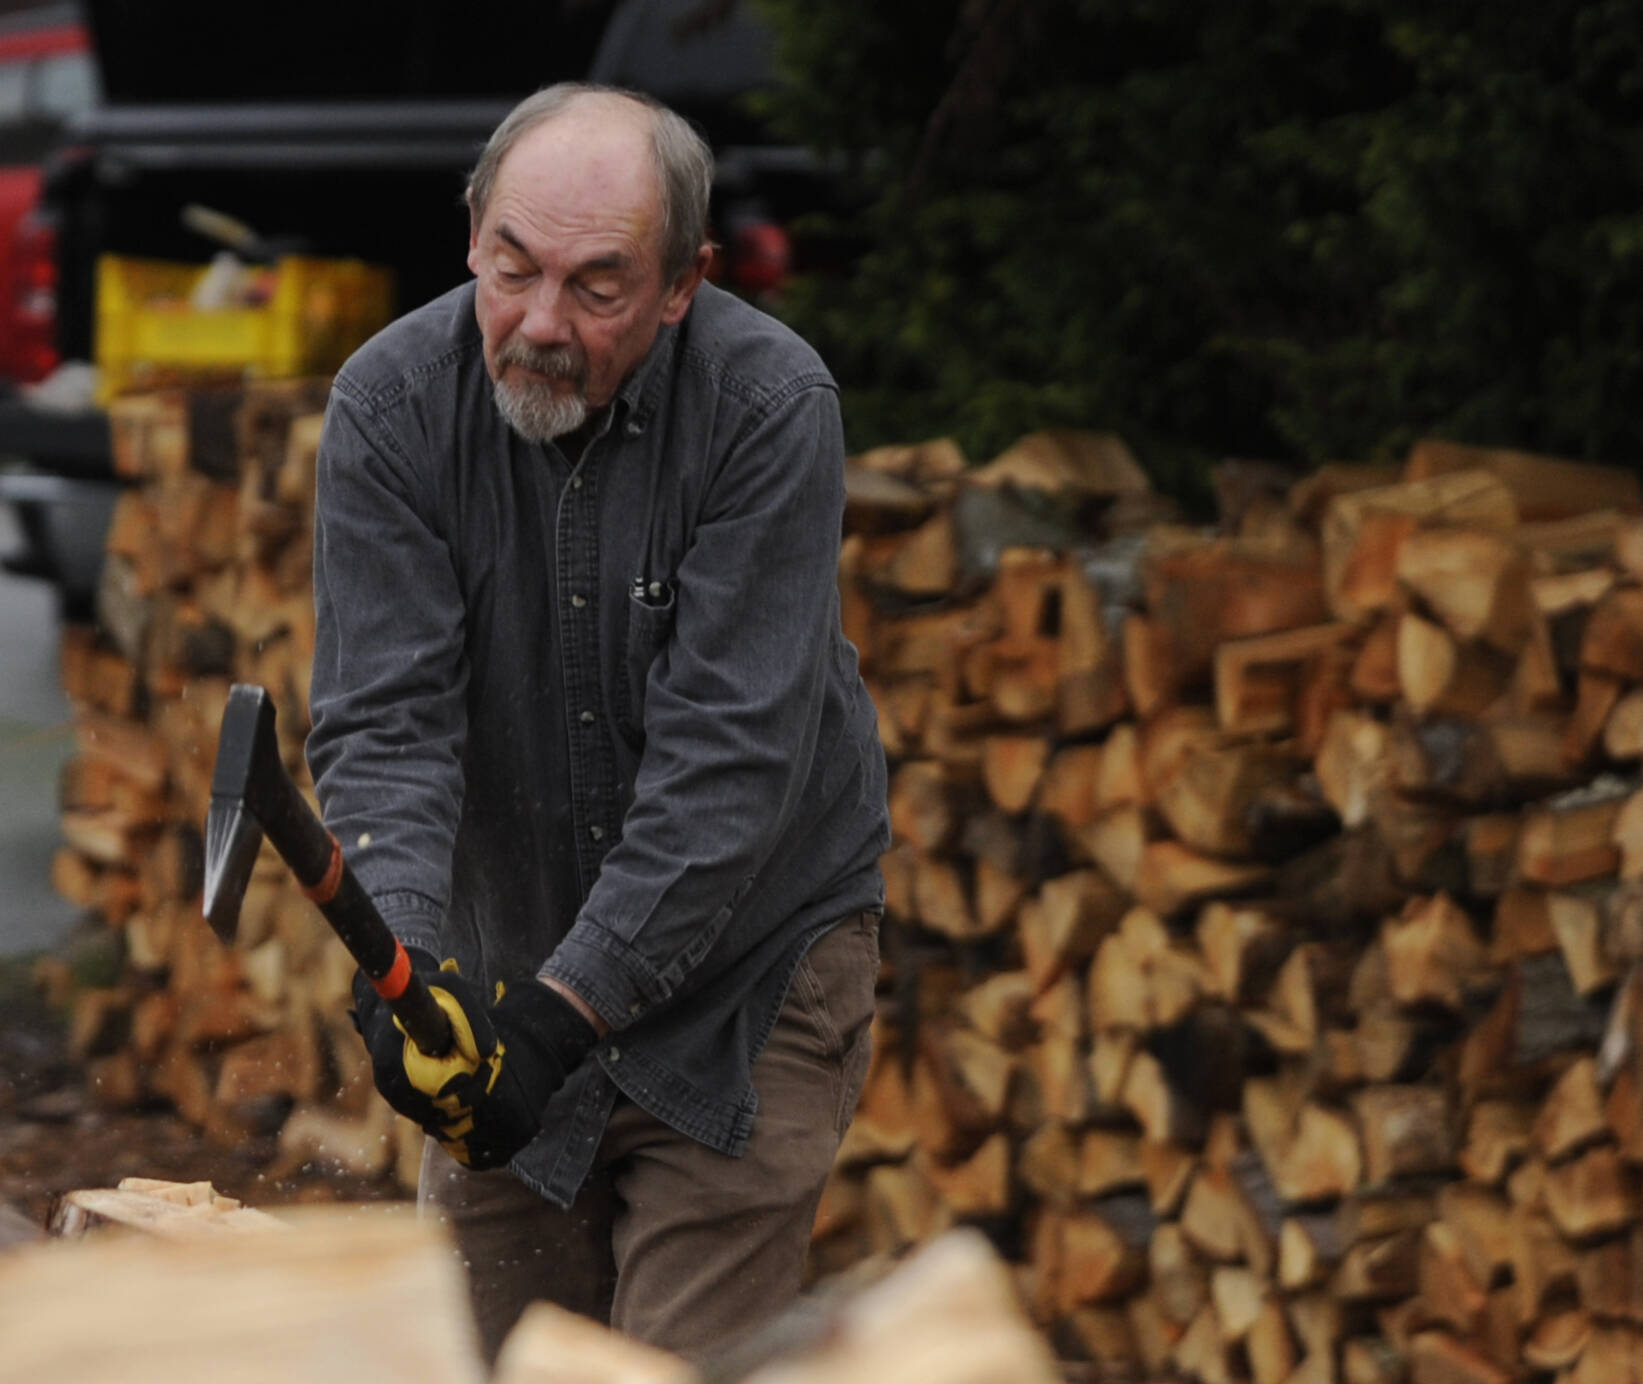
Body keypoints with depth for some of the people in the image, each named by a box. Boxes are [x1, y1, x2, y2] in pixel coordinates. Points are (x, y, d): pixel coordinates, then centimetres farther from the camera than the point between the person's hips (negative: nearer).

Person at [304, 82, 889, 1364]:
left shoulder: (772, 406, -19)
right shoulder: (395, 403, -11)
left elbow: (726, 750, -23)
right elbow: (385, 719, -17)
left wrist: (568, 1007, -28)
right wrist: (402, 954, -34)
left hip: (743, 972, -3)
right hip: (499, 963, 3)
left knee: (691, 1364, -10)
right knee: (488, 1353, 7)